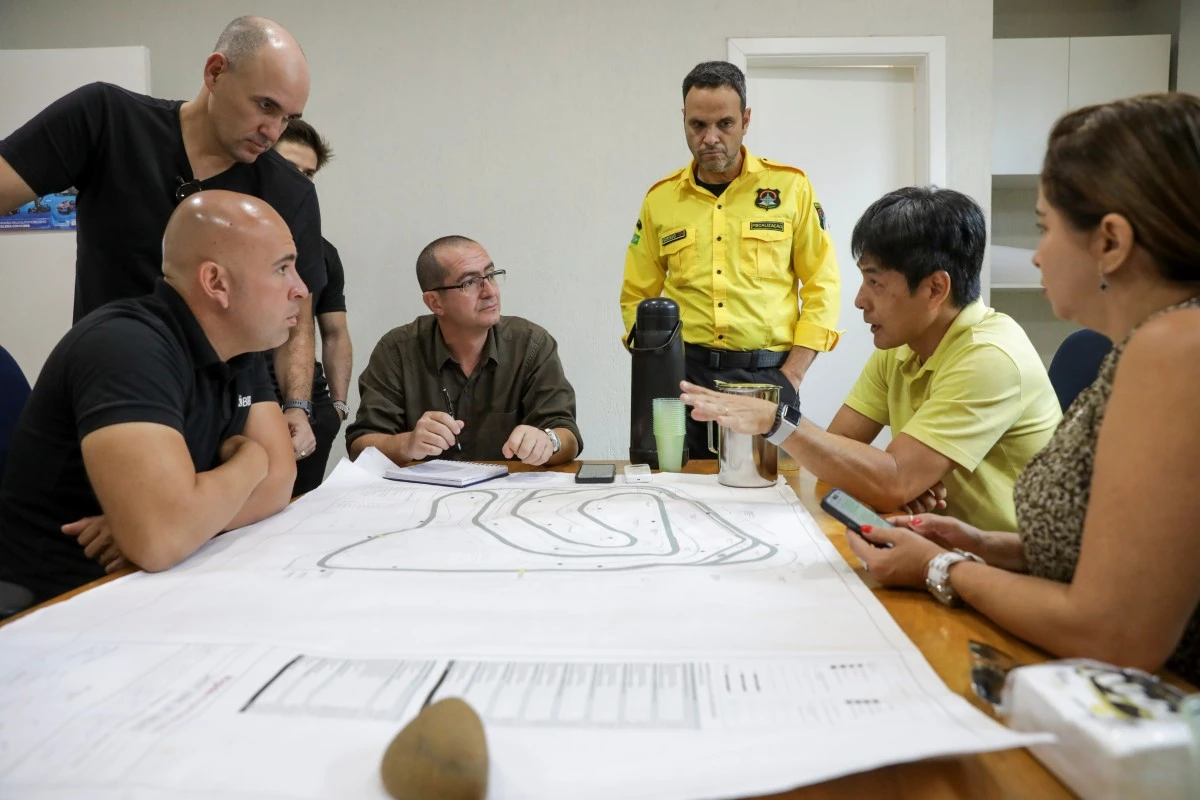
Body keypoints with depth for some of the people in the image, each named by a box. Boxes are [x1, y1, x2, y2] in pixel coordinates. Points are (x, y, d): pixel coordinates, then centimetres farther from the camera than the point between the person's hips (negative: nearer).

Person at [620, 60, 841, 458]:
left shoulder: (789, 186, 2)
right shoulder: (660, 199, 7)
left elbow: (823, 285, 2)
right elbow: (637, 297, 11)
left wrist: (792, 373, -5)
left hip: (766, 374, -1)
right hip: (685, 374, 1)